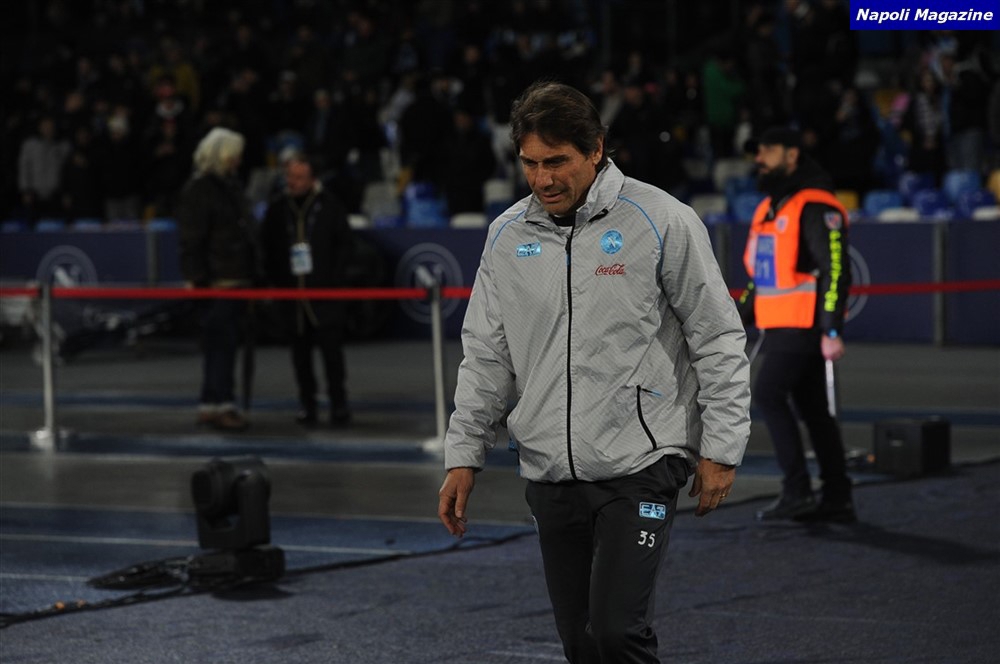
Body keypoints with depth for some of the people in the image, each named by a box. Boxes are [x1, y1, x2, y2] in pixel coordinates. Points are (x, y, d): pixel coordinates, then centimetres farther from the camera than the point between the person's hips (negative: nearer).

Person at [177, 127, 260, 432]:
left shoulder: (230, 185, 19)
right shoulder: (198, 190, -9)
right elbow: (191, 240, -14)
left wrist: (254, 274, 20)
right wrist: (197, 278, -20)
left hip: (237, 280, 9)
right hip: (216, 281, -9)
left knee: (225, 344, 10)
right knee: (220, 343, -8)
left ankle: (213, 405, 15)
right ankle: (218, 404, -6)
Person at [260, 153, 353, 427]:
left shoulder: (328, 204, 1)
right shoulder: (278, 207, 8)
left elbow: (344, 243, 4)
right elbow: (266, 245, 14)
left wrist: (334, 278, -5)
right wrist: (274, 279, 4)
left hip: (325, 291, -3)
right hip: (291, 289, 3)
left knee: (330, 345, -8)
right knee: (300, 350, 5)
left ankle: (338, 401, 0)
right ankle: (307, 402, 13)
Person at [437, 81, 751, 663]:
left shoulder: (661, 221, -7)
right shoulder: (508, 236, 7)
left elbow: (718, 339, -3)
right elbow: (486, 354, 14)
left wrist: (721, 450, -5)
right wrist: (463, 456, 10)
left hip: (639, 466, -5)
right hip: (550, 477, 5)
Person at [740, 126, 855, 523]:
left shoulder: (815, 207, -12)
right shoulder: (770, 207, 18)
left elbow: (836, 270, -18)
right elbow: (762, 274, 26)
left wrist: (832, 331, -24)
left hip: (804, 327, -9)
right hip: (779, 327, 9)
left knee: (768, 394, -14)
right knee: (813, 409, 9)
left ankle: (797, 490, -11)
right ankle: (837, 500, 12)